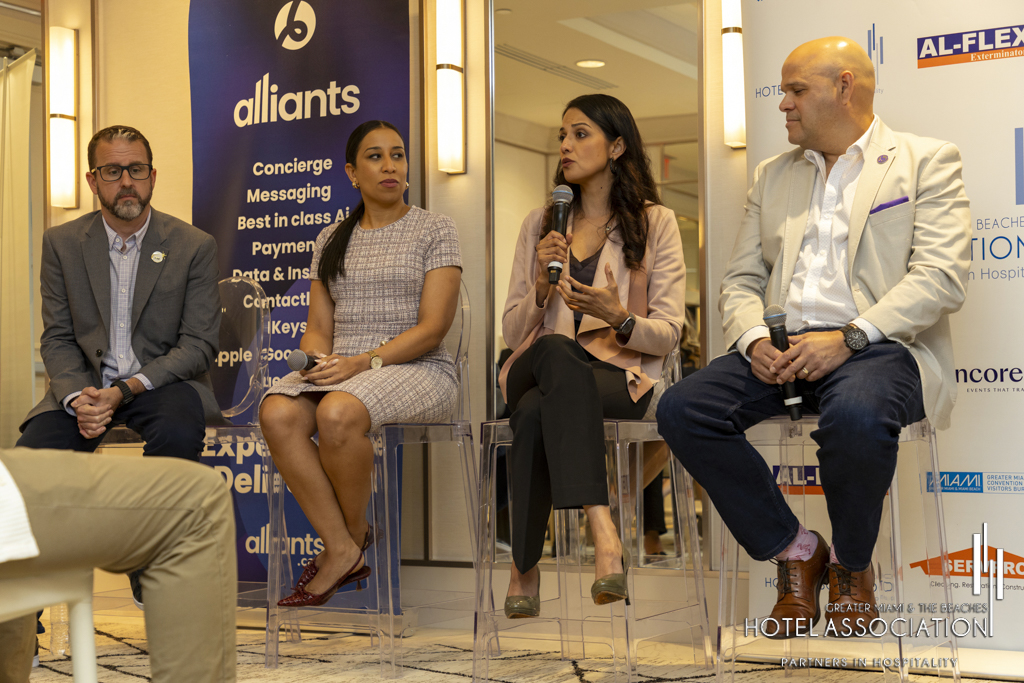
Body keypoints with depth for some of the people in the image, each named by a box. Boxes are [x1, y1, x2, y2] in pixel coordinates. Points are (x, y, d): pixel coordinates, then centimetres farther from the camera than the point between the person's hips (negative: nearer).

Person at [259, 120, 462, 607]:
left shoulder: (435, 230, 4)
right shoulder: (331, 239, 18)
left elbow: (432, 327, -6)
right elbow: (317, 327, 14)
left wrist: (365, 362, -19)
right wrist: (322, 359, -10)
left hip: (417, 369, -4)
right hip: (340, 368, 5)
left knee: (338, 412, -36)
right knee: (277, 413, -28)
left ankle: (354, 533, -10)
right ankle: (342, 550, -22)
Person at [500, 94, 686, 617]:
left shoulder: (655, 222, 9)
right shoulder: (540, 224, 18)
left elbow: (667, 334, 2)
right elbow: (512, 333, 15)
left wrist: (619, 318, -19)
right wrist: (540, 288, -5)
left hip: (619, 377, -2)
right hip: (537, 369, 2)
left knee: (537, 411, -38)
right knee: (557, 349, -38)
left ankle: (524, 569, -33)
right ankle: (604, 534, -47)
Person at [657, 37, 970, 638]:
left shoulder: (927, 161, 7)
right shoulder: (772, 176, 24)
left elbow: (941, 277, -7)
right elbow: (741, 280, 18)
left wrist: (848, 337, -19)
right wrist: (754, 339, -6)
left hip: (880, 344, -5)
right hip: (783, 348, 5)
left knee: (857, 415, -39)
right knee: (681, 409, -22)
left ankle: (852, 565, -7)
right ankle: (793, 549, -3)